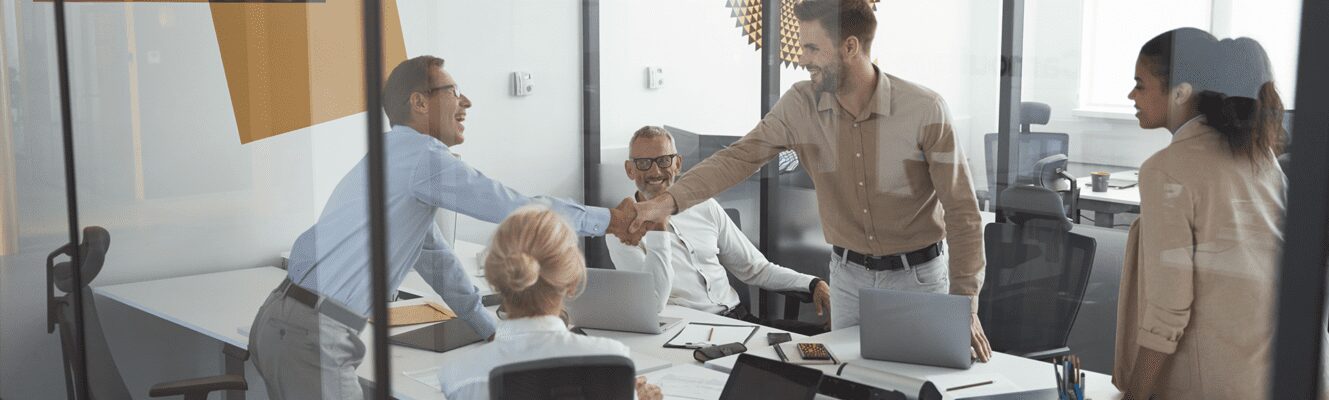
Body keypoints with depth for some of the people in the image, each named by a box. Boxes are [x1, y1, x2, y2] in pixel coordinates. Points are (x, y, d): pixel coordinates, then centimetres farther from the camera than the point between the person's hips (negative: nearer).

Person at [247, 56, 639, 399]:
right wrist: (608, 219, 2)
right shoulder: (420, 153, -11)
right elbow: (518, 209, -11)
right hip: (311, 333, -10)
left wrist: (492, 329, 36)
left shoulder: (400, 157, 20)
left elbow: (437, 259, 29)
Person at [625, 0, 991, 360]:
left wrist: (965, 308, -19)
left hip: (918, 276, -3)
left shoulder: (925, 109, -19)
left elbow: (962, 211, -15)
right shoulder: (799, 105, -10)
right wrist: (669, 200, -29)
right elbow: (740, 157, -14)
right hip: (849, 275, 3)